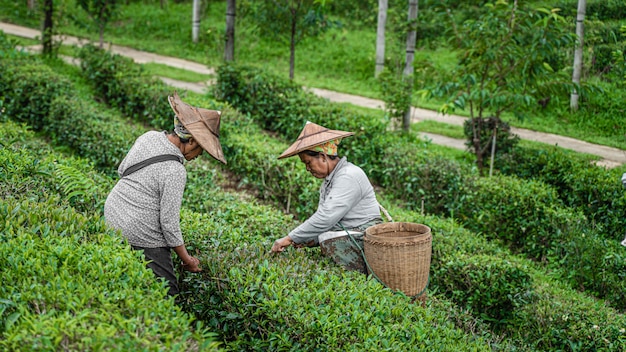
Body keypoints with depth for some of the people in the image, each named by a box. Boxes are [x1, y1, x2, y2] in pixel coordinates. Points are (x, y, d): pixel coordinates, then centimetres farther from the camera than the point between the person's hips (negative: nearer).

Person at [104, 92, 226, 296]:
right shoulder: (175, 171, -24)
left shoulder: (149, 137, -2)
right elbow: (169, 223, -19)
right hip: (140, 236, -9)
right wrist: (187, 260, -6)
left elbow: (122, 170, 14)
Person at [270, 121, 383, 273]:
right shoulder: (328, 181, 18)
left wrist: (290, 238, -19)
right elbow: (324, 217, 13)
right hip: (346, 237, 9)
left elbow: (326, 218, -23)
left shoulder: (349, 176, -16)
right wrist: (313, 239, -9)